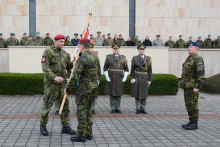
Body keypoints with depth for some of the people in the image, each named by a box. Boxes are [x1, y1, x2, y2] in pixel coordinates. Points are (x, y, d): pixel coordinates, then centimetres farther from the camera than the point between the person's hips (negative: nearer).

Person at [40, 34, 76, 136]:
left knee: (65, 105, 5)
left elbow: (68, 66, 18)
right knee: (47, 105, 3)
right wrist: (54, 77, -32)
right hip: (51, 83, -6)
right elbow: (45, 68, -19)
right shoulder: (48, 52, -9)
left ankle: (66, 127, 13)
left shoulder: (64, 53, 12)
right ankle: (43, 126, 18)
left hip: (62, 83, 6)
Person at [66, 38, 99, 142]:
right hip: (94, 86, 8)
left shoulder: (82, 59, -17)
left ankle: (81, 135, 2)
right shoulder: (95, 57, 9)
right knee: (88, 110, 16)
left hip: (84, 87, -8)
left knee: (81, 111, -1)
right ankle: (88, 133, 19)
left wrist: (68, 88, -9)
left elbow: (75, 76, -21)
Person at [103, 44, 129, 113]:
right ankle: (113, 108, 8)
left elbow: (126, 68, 8)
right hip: (111, 78, -1)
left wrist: (125, 77, -2)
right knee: (112, 94, 1)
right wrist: (107, 77, -7)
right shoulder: (108, 57, 3)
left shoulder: (123, 58, 6)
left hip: (120, 78, 1)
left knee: (119, 94, 4)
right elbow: (105, 68, 3)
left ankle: (118, 108, 12)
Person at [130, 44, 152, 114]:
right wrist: (132, 78, -6)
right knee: (137, 94, 1)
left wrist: (150, 80, 1)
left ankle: (143, 109, 14)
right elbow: (132, 70, 2)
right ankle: (138, 109, 9)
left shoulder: (148, 59, 5)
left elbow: (150, 70, 5)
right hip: (137, 79, -1)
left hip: (145, 79, 1)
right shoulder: (134, 58, 2)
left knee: (144, 94, 4)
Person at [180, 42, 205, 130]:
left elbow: (201, 74, -18)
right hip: (187, 86, 10)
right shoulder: (189, 59, 17)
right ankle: (191, 122, 20)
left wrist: (197, 87, -22)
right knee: (188, 104, 12)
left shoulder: (198, 59, -12)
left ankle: (194, 124, 1)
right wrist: (184, 85, 21)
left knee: (193, 104, -6)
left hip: (193, 87, -9)